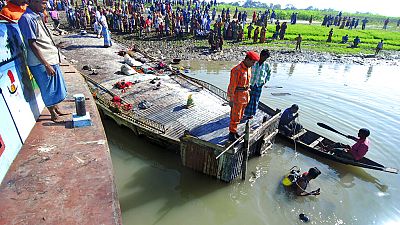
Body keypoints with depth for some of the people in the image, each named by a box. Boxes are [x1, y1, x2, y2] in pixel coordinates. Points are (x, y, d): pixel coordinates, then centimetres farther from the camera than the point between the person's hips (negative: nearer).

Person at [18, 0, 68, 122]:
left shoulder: (37, 16, 12)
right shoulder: (27, 18, -16)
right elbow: (32, 45, -19)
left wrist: (56, 56, 18)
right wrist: (46, 65, -21)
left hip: (52, 59, 9)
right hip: (42, 63, -9)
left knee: (56, 87, 18)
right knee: (49, 90, 3)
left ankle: (56, 109, 32)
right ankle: (53, 115, 18)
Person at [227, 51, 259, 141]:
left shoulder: (248, 68, 6)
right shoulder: (237, 70, -21)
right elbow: (232, 86, -20)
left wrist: (247, 95, 19)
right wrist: (231, 99, -18)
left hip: (245, 95, 8)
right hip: (237, 96, -8)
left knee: (239, 115, 17)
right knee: (235, 116, 1)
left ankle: (234, 131, 31)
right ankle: (232, 134, 14)